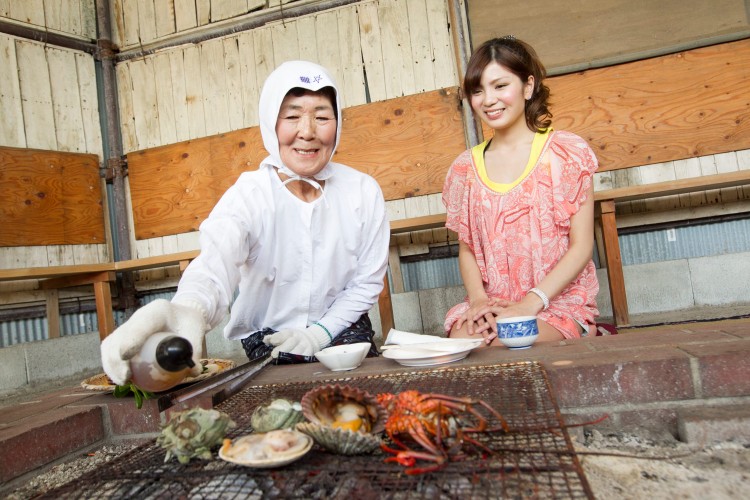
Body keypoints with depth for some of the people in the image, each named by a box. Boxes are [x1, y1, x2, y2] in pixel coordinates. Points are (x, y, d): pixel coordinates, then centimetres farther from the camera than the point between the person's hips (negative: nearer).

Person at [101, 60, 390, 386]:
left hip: (341, 329, 2)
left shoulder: (363, 192, -9)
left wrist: (321, 332, -13)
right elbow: (215, 266, -37)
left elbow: (368, 282, -1)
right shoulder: (249, 195, -17)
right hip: (267, 337, -1)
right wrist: (189, 310, -59)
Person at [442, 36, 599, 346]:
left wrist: (530, 304, -16)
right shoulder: (466, 167, 8)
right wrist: (478, 298, -10)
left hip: (559, 299, -1)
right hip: (490, 305, 2)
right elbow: (467, 248, 9)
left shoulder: (567, 152, -1)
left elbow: (582, 246, -6)